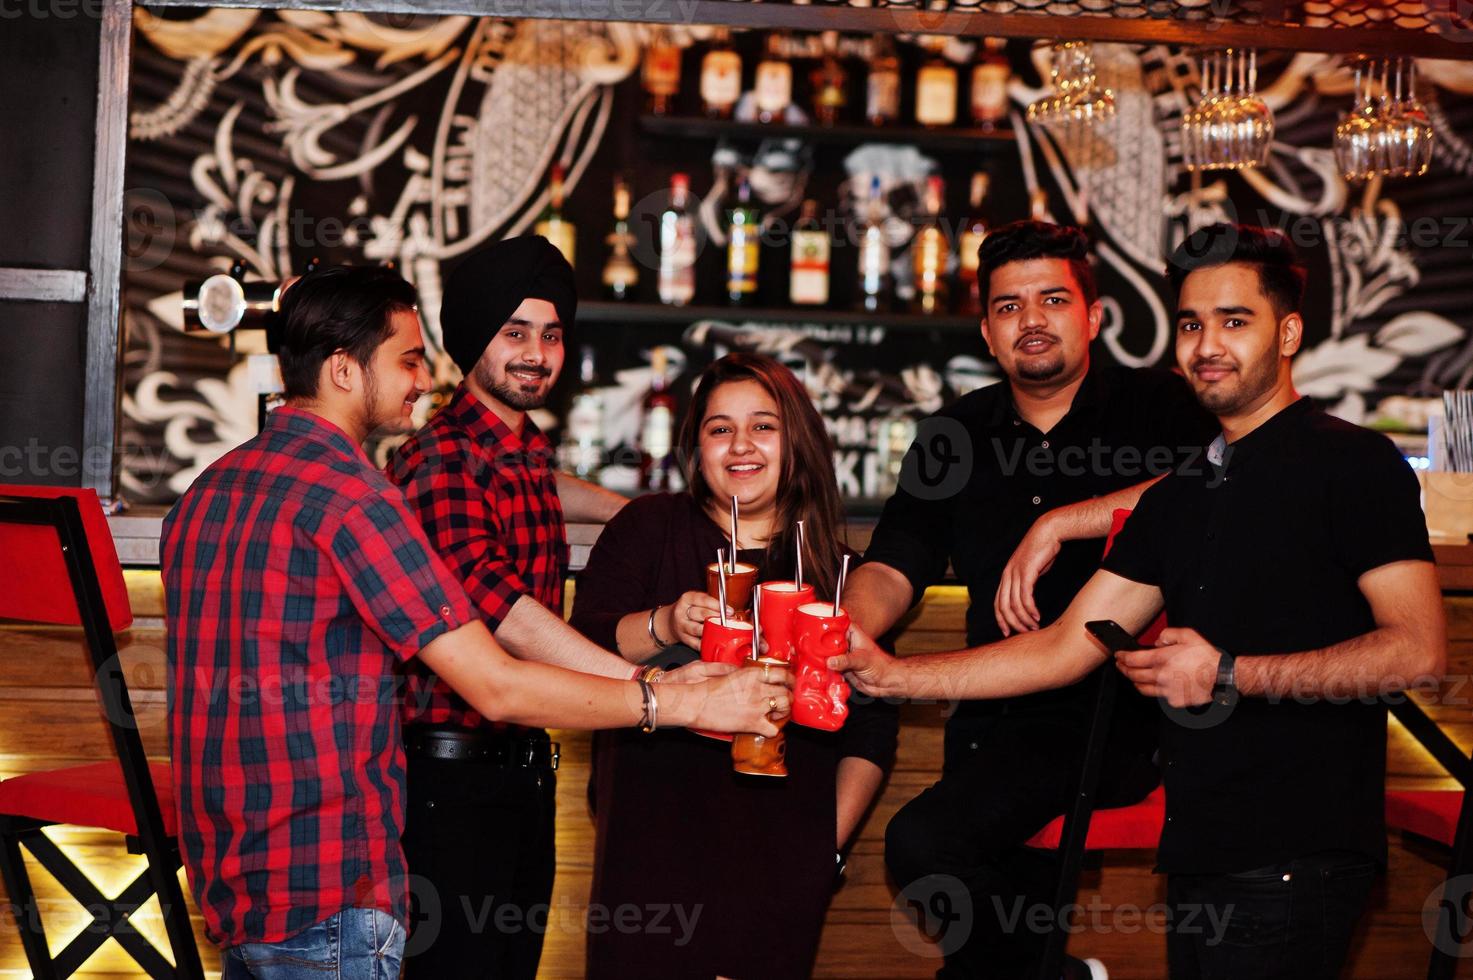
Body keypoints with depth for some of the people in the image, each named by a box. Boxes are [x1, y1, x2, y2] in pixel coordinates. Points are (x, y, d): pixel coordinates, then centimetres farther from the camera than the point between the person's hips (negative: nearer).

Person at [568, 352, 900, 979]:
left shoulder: (836, 571, 9)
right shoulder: (649, 527, 5)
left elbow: (872, 727, 12)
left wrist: (830, 840, 3)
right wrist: (662, 626, -23)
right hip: (655, 851, -1)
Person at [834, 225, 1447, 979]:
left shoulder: (1354, 464, -4)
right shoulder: (1180, 494, 17)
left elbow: (1418, 651, -14)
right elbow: (1066, 647, 13)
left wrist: (1229, 675, -16)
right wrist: (890, 675, 5)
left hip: (1296, 857, -7)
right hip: (1201, 852, 7)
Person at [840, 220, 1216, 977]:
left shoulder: (1154, 406, 1)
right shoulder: (954, 435, 15)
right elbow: (891, 572, 9)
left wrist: (1058, 525, -21)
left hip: (1130, 714, -5)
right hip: (1004, 721, 5)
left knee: (923, 844, -21)